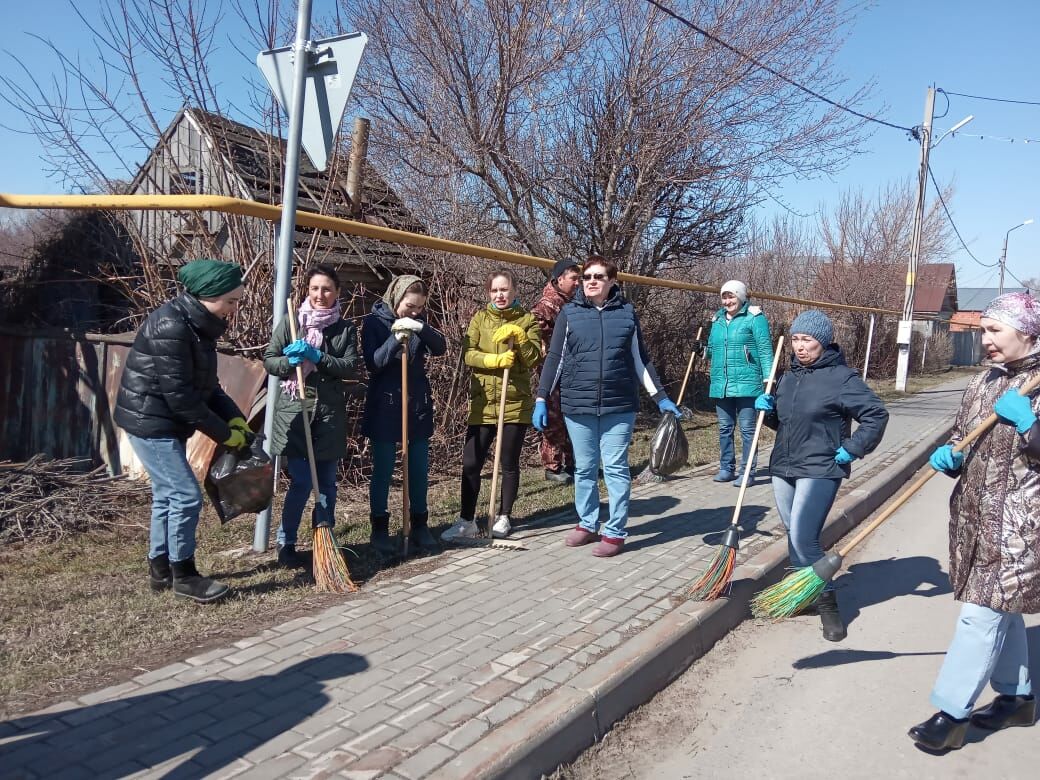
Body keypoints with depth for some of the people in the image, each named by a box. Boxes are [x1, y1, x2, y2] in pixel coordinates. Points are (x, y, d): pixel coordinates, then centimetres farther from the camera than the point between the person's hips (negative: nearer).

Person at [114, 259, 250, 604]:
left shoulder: (198, 325, 6)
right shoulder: (170, 326, -24)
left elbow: (205, 383, 12)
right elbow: (180, 395, -25)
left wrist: (234, 418, -1)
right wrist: (224, 433, -19)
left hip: (164, 422, 10)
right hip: (149, 421, -10)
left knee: (167, 495, 15)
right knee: (186, 495, -7)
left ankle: (160, 569, 27)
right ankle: (184, 575, 6)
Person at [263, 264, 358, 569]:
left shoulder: (345, 328, 6)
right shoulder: (290, 322, 3)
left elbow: (350, 366, -5)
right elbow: (269, 360, 3)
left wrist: (317, 356, -17)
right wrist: (290, 361, -17)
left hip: (330, 412, 2)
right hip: (294, 410, -2)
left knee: (327, 483, 9)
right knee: (301, 482, -4)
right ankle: (286, 544, 12)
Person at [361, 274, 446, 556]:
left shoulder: (418, 322, 6)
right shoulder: (374, 321, -5)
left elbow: (440, 349, -6)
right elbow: (372, 363, -12)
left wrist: (421, 328, -23)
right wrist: (396, 338, -25)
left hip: (418, 403, 4)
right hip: (384, 405, -4)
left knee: (420, 469, 8)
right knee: (382, 470, 2)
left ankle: (420, 528, 19)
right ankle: (379, 530, 13)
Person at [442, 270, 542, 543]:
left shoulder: (527, 320, 2)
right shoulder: (480, 319, 6)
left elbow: (535, 359, -6)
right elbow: (468, 354, -6)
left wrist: (518, 337, -19)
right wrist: (495, 359, -21)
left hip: (515, 403, -1)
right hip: (482, 403, 1)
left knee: (509, 463, 9)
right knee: (471, 463, 0)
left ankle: (504, 517, 23)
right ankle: (466, 521, 10)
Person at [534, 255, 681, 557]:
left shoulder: (627, 313, 4)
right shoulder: (569, 313, 2)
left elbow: (640, 360, 10)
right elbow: (555, 358, 4)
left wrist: (661, 398, 8)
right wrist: (542, 398, -2)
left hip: (619, 406, -1)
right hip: (578, 406, 1)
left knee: (616, 469, 2)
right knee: (584, 469, 11)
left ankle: (615, 532, 12)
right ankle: (587, 525, 27)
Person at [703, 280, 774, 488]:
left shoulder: (754, 317, -5)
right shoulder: (718, 319, 14)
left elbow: (765, 350, -9)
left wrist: (768, 378, -16)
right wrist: (703, 350, 2)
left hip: (746, 383, -6)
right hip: (721, 384, 6)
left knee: (747, 428, -1)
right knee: (725, 428, 12)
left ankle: (747, 471, 5)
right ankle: (727, 468, 21)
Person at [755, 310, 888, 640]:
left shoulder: (841, 377, -10)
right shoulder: (789, 377, 12)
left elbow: (876, 414, -10)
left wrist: (853, 449, -14)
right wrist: (768, 409, 2)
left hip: (820, 471, -7)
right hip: (783, 468, 7)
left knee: (803, 538, -13)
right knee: (794, 536, 13)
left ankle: (826, 602, 4)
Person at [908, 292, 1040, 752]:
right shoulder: (982, 383, 10)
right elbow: (960, 437, 17)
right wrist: (947, 456, -3)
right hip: (975, 515, 8)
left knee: (982, 613, -7)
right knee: (1002, 610, 19)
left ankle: (952, 713, 1)